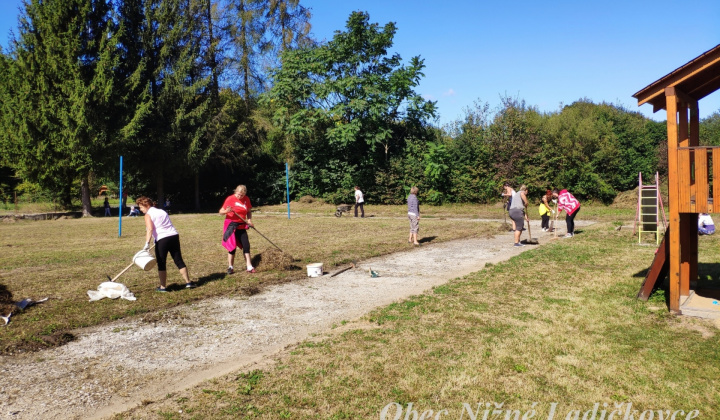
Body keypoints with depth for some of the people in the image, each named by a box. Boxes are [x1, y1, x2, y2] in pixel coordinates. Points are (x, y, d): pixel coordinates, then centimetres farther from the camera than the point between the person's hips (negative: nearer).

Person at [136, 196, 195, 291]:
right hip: (174, 235, 7)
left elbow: (150, 229, -16)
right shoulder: (162, 211, 22)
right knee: (179, 260, 12)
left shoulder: (148, 215, 0)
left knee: (161, 264, 4)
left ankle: (162, 287, 8)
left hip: (162, 239, -7)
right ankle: (188, 282, 16)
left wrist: (147, 243, -24)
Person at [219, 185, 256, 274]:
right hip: (231, 225, -4)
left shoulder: (246, 199, 2)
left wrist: (249, 220, -4)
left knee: (246, 245, 1)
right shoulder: (230, 199, -12)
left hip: (241, 226, 4)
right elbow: (221, 211, -9)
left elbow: (249, 211, 13)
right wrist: (227, 211, -30)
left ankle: (249, 266, 7)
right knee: (232, 246, -2)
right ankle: (230, 267, 10)